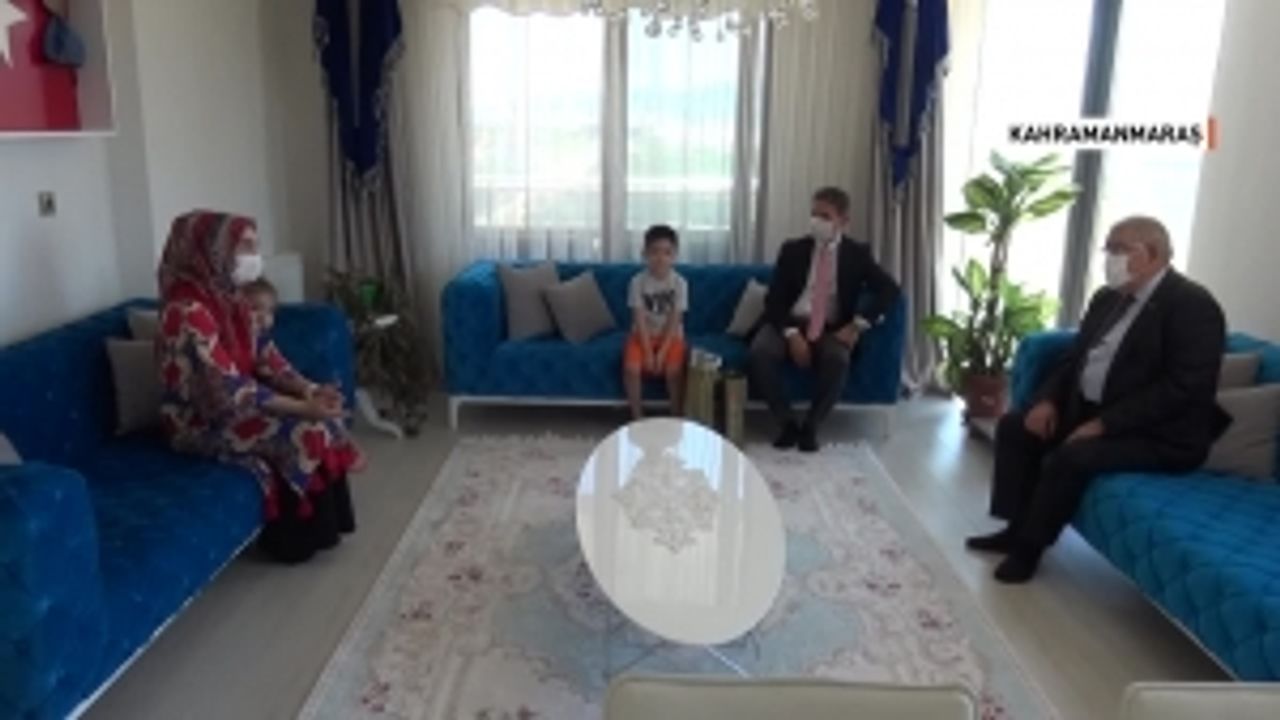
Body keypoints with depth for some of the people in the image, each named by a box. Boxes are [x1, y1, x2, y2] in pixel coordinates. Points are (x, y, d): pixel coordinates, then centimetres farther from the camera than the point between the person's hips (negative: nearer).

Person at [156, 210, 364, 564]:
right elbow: (229, 391, -28)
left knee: (322, 414, -8)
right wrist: (301, 408, -29)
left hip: (235, 400, 8)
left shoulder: (227, 293, 2)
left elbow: (264, 353, 5)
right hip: (201, 421, -8)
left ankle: (323, 523, 4)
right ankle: (297, 538, -4)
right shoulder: (187, 310, -26)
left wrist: (308, 389, -11)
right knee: (302, 431, -22)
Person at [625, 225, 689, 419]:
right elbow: (639, 320, -12)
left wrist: (662, 352, -20)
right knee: (631, 368, -25)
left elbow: (675, 321, -13)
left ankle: (677, 418, -9)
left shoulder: (679, 283, -11)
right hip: (643, 335, 1)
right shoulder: (638, 281, -11)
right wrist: (648, 352, -19)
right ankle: (637, 417, -7)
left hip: (670, 336, -1)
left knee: (674, 370, -28)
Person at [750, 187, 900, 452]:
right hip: (791, 324, 1)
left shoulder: (857, 254, 5)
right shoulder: (793, 250, 6)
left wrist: (858, 325, -19)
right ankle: (787, 423, -13)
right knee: (760, 351, -30)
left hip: (832, 329, -1)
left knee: (838, 359, -35)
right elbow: (774, 299, -1)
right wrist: (792, 334, -18)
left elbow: (889, 290, -7)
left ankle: (810, 426, -14)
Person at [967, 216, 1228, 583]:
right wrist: (1048, 399, -4)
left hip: (1157, 435, -9)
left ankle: (1030, 543, -8)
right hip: (1088, 411, 9)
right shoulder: (1108, 298, 10)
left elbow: (1185, 387, -24)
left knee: (1070, 457, -29)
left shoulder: (1192, 305, -16)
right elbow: (1075, 357, 16)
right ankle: (1017, 527, 7)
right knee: (1015, 426, 1)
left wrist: (1105, 424, -26)